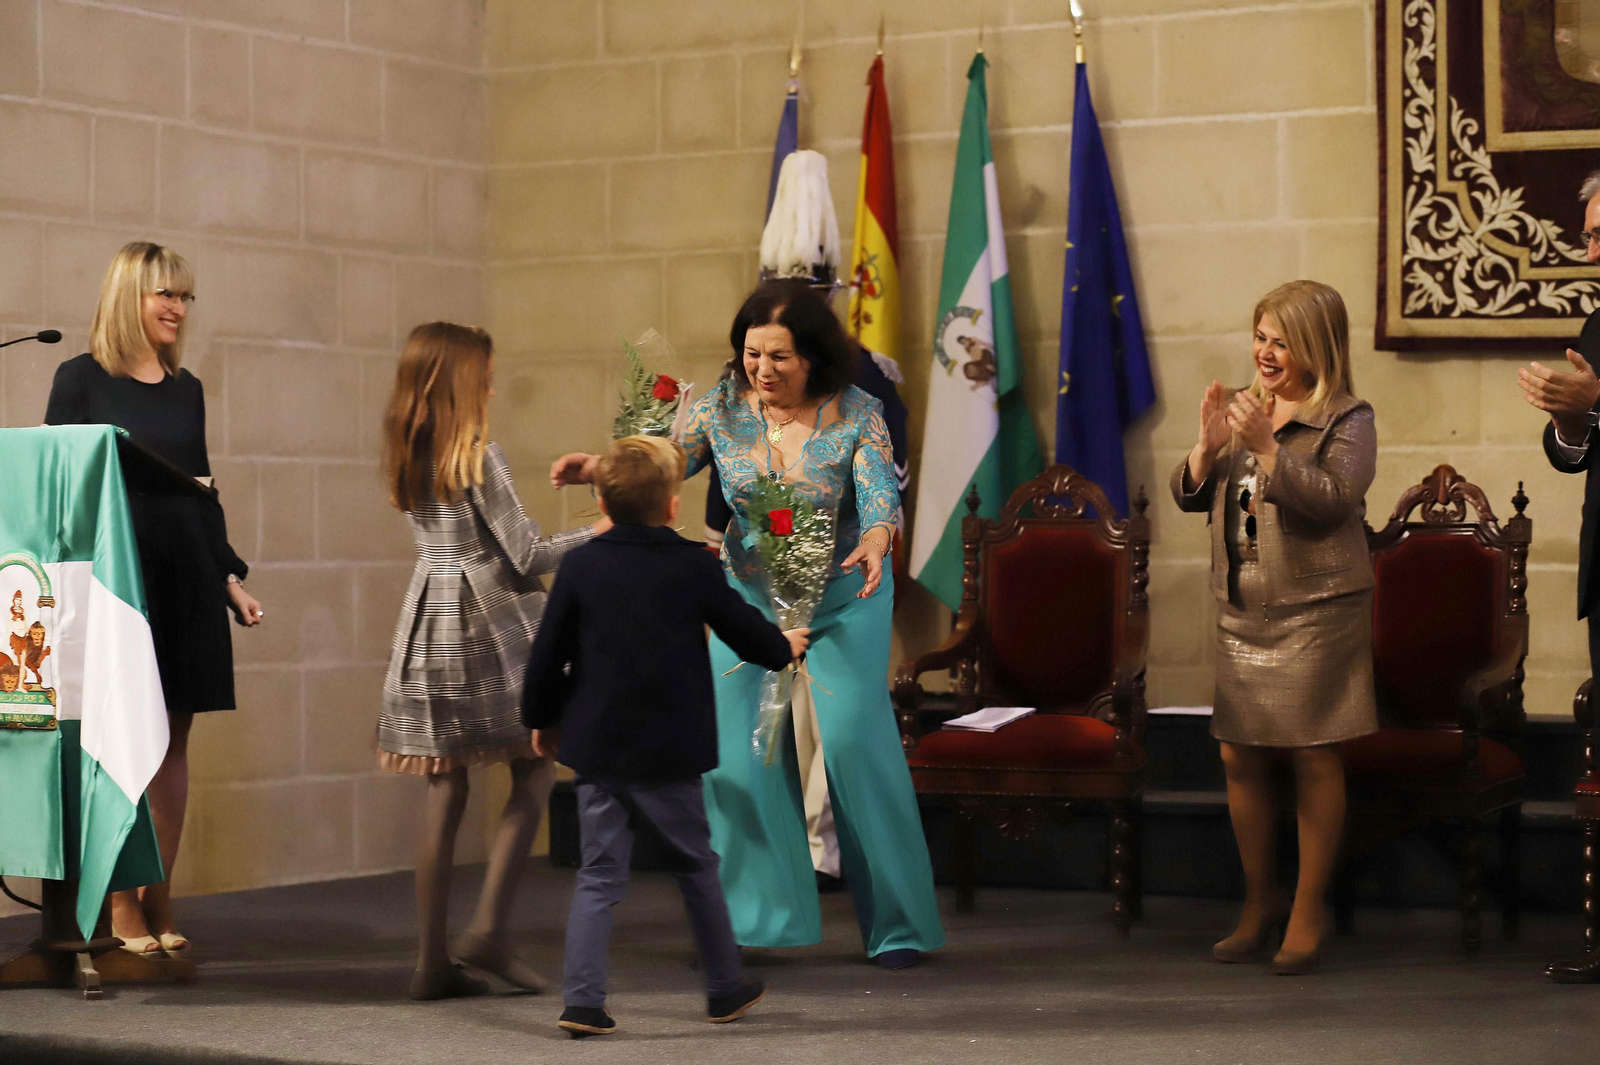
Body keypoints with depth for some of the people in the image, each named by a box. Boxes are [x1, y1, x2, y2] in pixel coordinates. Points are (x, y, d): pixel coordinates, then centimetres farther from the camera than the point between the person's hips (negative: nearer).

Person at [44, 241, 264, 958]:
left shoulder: (186, 389, 14)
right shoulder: (82, 379, -1)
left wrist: (230, 576, 14)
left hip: (185, 580, 5)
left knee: (172, 740, 4)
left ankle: (159, 900, 10)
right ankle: (123, 906, 0)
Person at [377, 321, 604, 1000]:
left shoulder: (404, 458, 8)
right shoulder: (479, 456, -12)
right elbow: (526, 556, -11)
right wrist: (599, 534, 3)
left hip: (430, 628, 7)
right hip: (492, 623, -7)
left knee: (445, 791, 7)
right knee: (535, 770, 6)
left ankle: (432, 960, 6)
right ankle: (489, 928, -5)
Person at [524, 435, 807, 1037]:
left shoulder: (579, 566, -2)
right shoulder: (693, 568, -6)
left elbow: (547, 655, 1)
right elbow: (745, 631, 7)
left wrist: (541, 718, 17)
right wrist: (784, 648, 29)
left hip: (596, 747, 2)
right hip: (671, 753, -1)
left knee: (599, 876, 5)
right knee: (697, 868, 14)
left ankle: (582, 1000, -4)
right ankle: (726, 990, 25)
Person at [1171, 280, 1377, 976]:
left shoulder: (1348, 421, -4)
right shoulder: (1244, 409, 13)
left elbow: (1333, 500, -19)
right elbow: (1188, 496, 12)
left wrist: (1268, 445, -24)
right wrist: (1209, 447, -7)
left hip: (1316, 612, -6)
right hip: (1240, 612, 6)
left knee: (1313, 757, -2)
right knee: (1240, 756, 7)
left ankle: (1307, 914, 7)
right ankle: (1258, 901, 21)